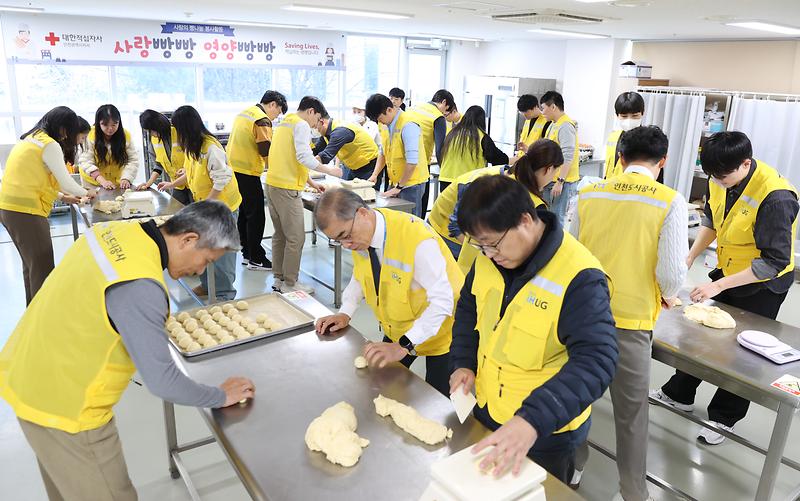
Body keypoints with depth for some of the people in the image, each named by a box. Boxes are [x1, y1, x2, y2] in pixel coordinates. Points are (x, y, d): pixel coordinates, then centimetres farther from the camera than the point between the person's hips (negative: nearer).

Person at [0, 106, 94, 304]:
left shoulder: (30, 139, 17)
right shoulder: (50, 145, -11)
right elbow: (66, 181, -10)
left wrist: (62, 196, 24)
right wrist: (86, 193, 8)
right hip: (25, 211, -10)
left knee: (31, 264, 20)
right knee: (43, 270, -4)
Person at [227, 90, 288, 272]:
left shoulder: (245, 113, 16)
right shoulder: (262, 119, -14)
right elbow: (266, 152, -17)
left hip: (233, 169, 10)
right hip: (247, 173, -10)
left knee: (244, 213, 16)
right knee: (256, 216, -2)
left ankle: (247, 253, 25)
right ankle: (256, 259, 4)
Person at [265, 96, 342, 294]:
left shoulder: (285, 123, 22)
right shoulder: (302, 125, -7)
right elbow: (304, 157, -21)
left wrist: (312, 183, 26)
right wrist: (329, 170, -9)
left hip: (273, 184, 10)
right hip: (287, 188, -10)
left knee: (280, 235, 15)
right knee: (296, 238, -4)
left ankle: (279, 279, 22)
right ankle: (290, 284, 2)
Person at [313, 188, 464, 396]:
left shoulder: (419, 240, -35)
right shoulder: (359, 234, -12)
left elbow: (442, 301, -34)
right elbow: (359, 276, 8)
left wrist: (403, 346, -39)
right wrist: (344, 313, -6)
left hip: (438, 331, -6)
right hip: (397, 331, 6)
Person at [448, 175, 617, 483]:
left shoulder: (580, 278, -29)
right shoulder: (489, 257, -7)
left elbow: (595, 362, -34)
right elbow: (468, 307, 9)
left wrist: (533, 419, -45)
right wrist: (463, 362, -4)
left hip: (545, 434, -6)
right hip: (485, 413, 6)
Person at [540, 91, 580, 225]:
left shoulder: (565, 126, -16)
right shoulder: (553, 125, 15)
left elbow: (568, 157, -22)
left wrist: (560, 181, -24)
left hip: (562, 182, -10)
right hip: (551, 180, 10)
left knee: (556, 219, -6)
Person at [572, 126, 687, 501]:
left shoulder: (589, 195, -2)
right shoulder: (670, 202, -9)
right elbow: (672, 272, -13)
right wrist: (668, 295, 9)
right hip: (630, 318, -2)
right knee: (631, 409, 14)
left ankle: (572, 466, 40)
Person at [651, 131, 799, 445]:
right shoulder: (720, 179, -12)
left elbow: (774, 261, -29)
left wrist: (718, 286, -30)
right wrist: (690, 257, -5)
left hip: (763, 282, -6)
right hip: (727, 270, 7)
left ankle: (724, 418, 25)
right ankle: (679, 394, 34)